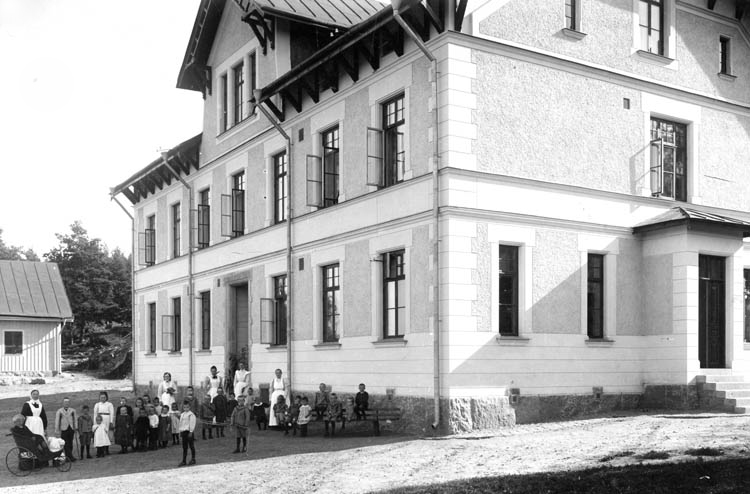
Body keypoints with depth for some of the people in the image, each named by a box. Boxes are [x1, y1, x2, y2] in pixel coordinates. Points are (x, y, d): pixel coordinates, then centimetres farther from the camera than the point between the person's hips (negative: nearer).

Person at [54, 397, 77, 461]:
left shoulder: (72, 410, 9)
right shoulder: (59, 411, 2)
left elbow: (75, 419, 13)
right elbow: (57, 421, 4)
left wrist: (76, 427, 7)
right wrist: (57, 430, 1)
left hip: (71, 429, 3)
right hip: (64, 430, -3)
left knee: (70, 444, 3)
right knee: (66, 444, -9)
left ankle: (68, 457, 11)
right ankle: (70, 457, -11)